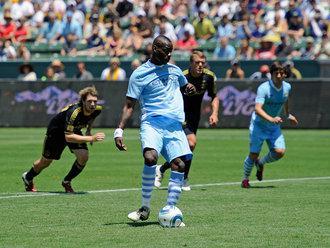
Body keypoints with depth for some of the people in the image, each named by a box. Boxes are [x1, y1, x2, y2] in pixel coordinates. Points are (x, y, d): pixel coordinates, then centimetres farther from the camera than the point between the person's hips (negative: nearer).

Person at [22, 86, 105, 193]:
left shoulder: (97, 109, -23)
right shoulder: (73, 112, -44)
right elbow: (68, 137, -47)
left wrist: (88, 131, -1)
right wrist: (91, 138, -52)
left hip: (74, 130, 5)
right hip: (56, 130, -5)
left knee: (83, 157, -18)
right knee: (46, 161, 13)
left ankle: (67, 182, 7)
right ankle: (28, 177, 45)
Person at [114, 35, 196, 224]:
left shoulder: (175, 70, 18)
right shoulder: (140, 74, 3)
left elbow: (185, 86, 37)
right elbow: (129, 105, 3)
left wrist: (190, 88, 11)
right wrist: (119, 130, -8)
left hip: (175, 127, 5)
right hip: (152, 123, -5)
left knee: (180, 164, -11)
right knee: (150, 157, -28)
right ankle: (145, 208, -17)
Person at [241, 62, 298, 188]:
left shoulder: (287, 87, -5)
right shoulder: (263, 88, -24)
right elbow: (258, 109, -36)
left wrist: (288, 115, 29)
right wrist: (271, 119, -50)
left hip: (274, 126, 5)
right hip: (259, 125, -5)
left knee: (280, 152, -12)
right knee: (253, 155, -5)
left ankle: (261, 163, 21)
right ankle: (245, 178, 22)